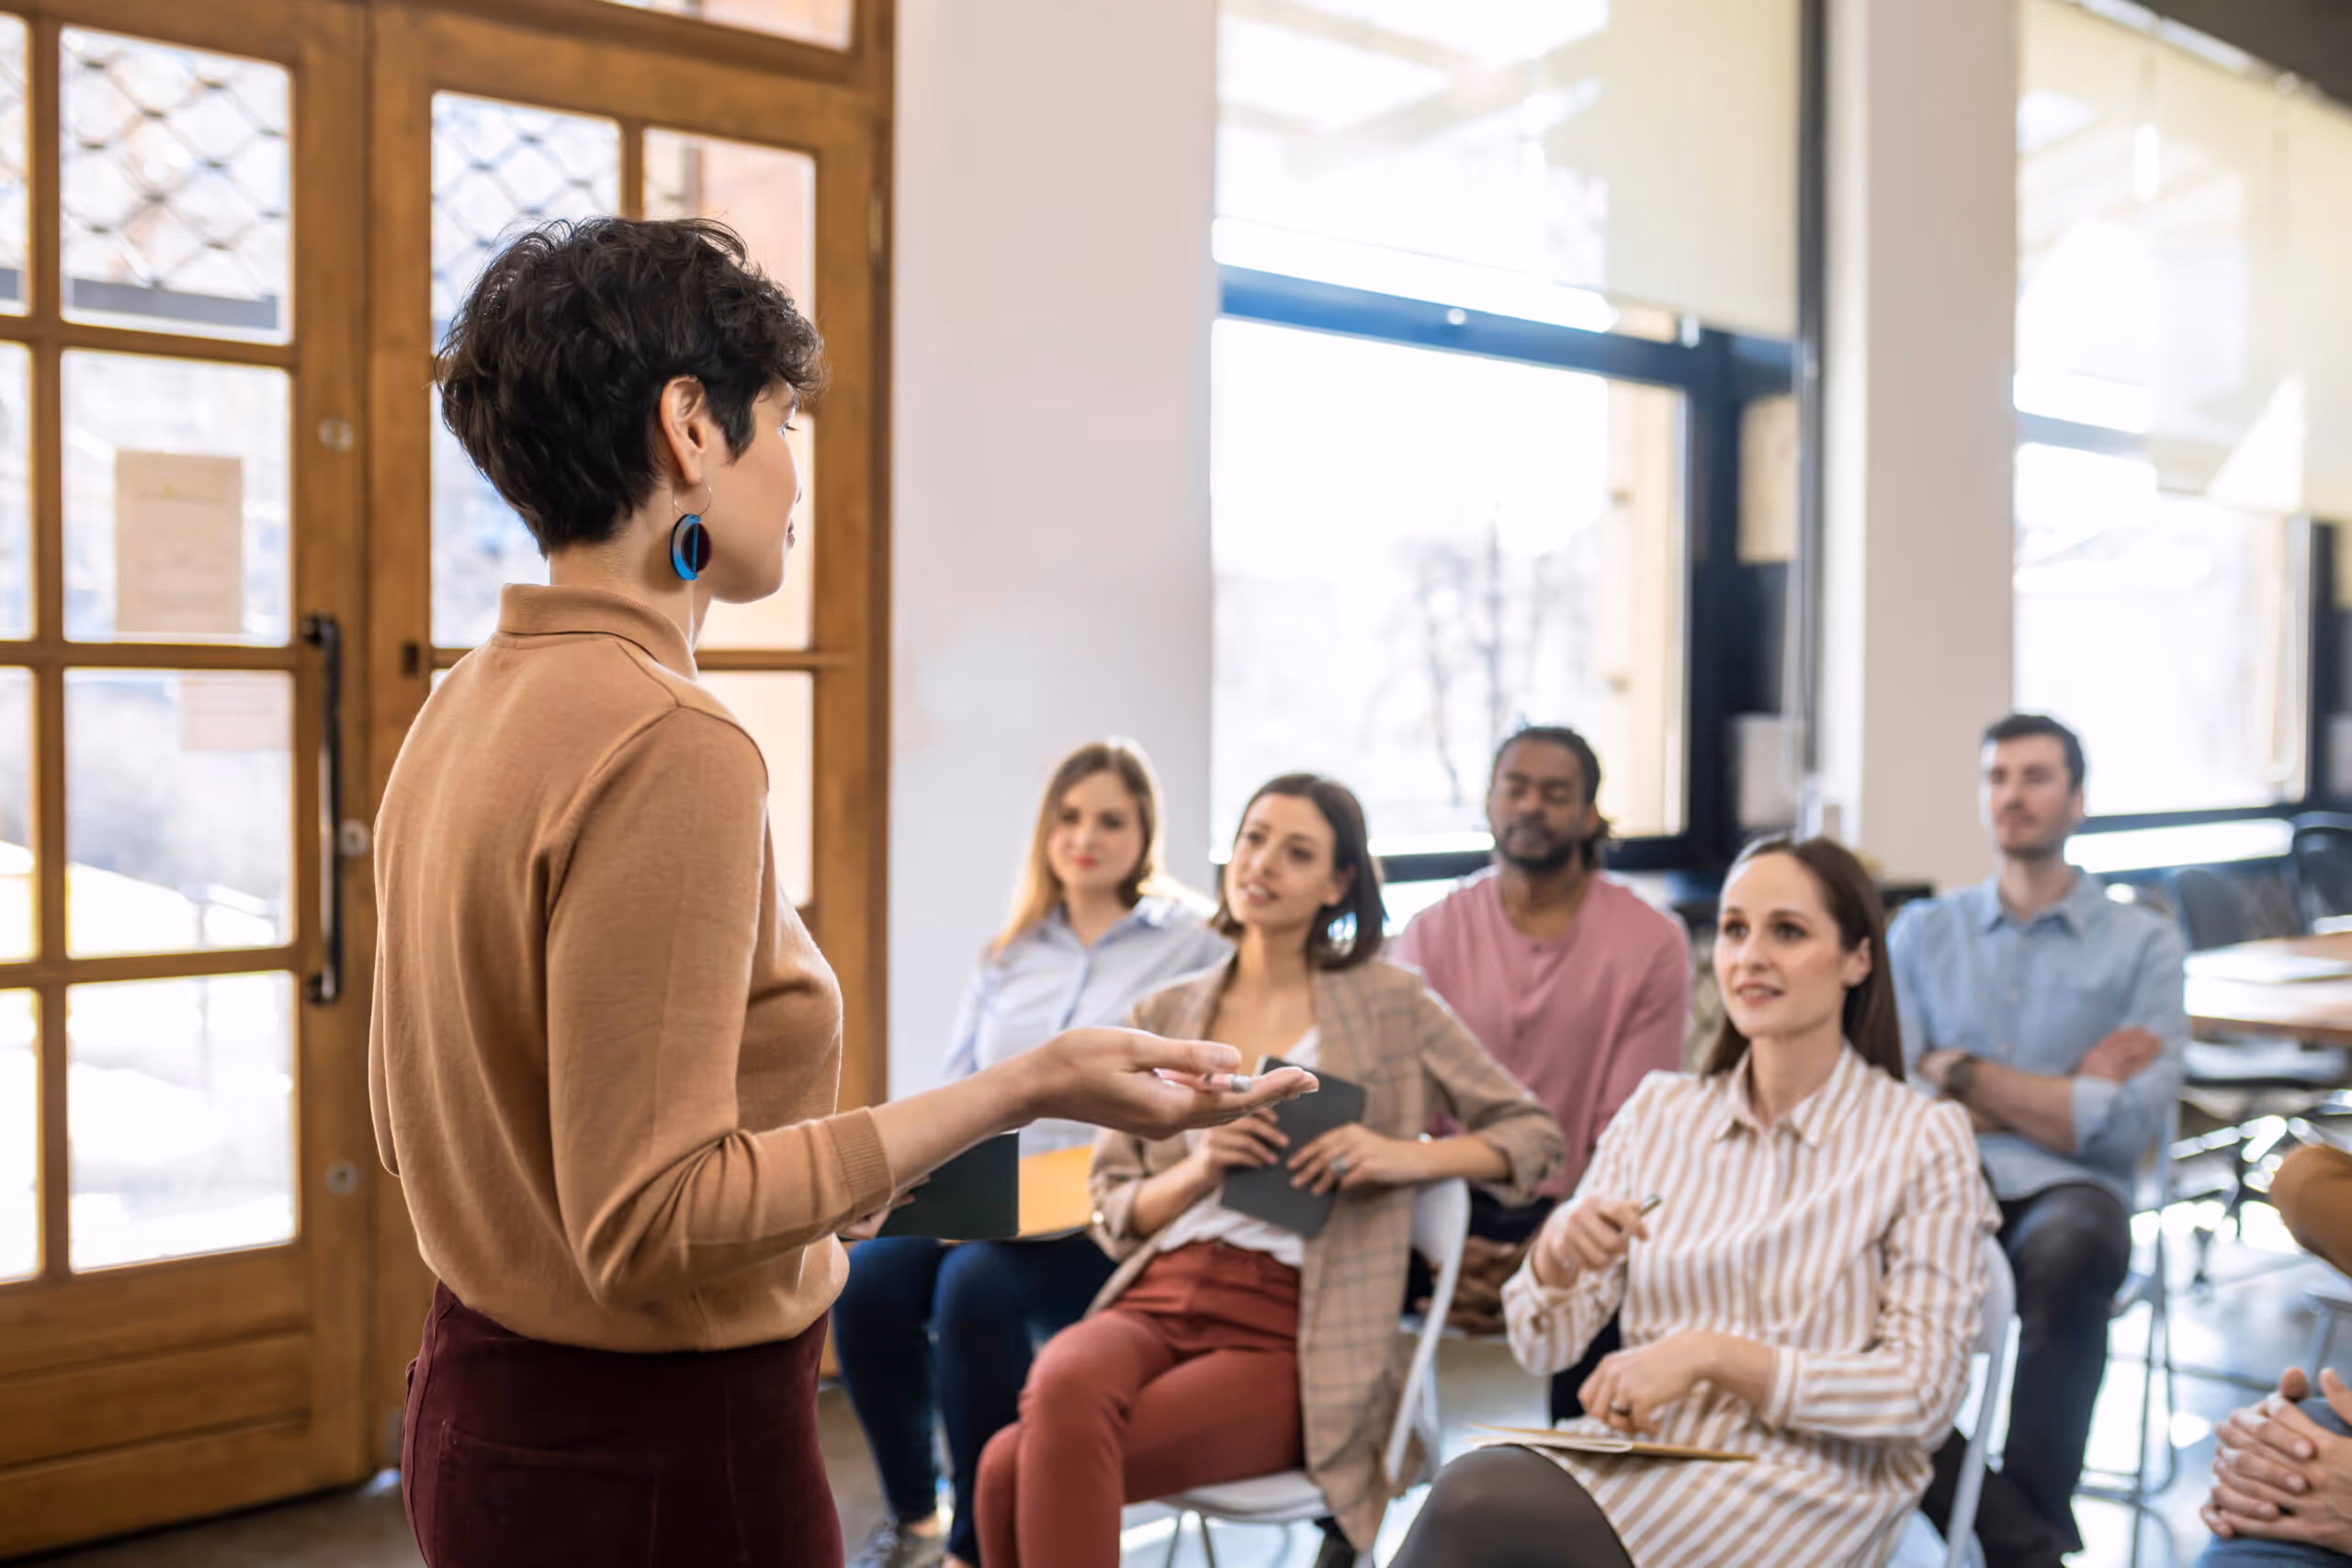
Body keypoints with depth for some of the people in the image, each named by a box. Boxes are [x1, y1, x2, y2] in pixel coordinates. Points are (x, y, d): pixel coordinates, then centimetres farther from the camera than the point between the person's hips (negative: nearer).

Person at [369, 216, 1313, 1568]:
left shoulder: (465, 712, 4)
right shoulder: (668, 746, -24)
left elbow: (414, 1122, 11)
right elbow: (650, 1222, -24)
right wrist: (1025, 1090, -24)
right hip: (658, 1453, -9)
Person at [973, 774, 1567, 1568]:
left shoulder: (1391, 1004, 8)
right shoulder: (1163, 1018, 17)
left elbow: (1533, 1134, 10)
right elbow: (1113, 1212, 16)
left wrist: (1405, 1156, -8)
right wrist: (1198, 1170, -6)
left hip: (1284, 1331, -4)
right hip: (1156, 1299, 4)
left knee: (1018, 1471, -28)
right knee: (1065, 1387, -34)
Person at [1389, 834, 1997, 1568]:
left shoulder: (1924, 1140, -2)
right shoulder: (1659, 1109, 9)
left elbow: (1922, 1394, -7)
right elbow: (1543, 1347, 8)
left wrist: (1712, 1353, -18)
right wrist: (1556, 1255, -15)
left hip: (1804, 1486, -3)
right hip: (1641, 1450, 4)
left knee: (1478, 1504, -29)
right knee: (1477, 1484, -32)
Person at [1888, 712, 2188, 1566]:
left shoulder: (2144, 942, 10)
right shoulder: (1922, 931, 17)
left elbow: (2127, 1126, -3)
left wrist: (1962, 1073, 0)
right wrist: (2062, 1093, -1)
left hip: (2065, 1192, -1)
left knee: (2072, 1252, -38)